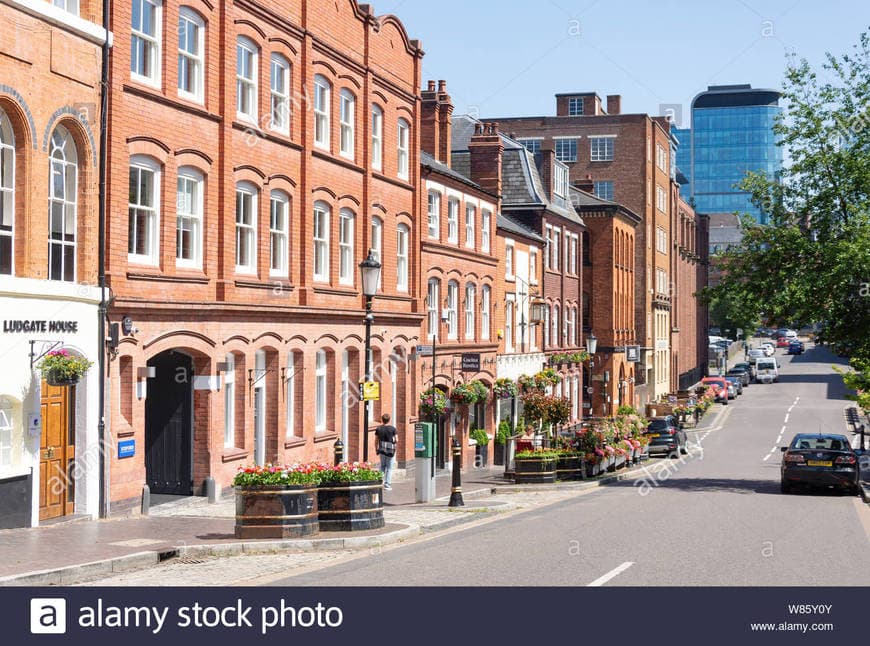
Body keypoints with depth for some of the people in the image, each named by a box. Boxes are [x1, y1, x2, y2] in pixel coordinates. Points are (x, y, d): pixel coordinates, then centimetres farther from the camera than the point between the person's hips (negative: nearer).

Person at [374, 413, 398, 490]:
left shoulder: (378, 429, 2)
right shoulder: (393, 428, -5)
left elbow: (376, 440, 6)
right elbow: (396, 439, -6)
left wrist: (376, 449, 16)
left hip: (381, 449, 3)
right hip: (390, 449, -3)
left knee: (382, 466, 17)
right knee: (389, 467, 5)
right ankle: (387, 484, 2)